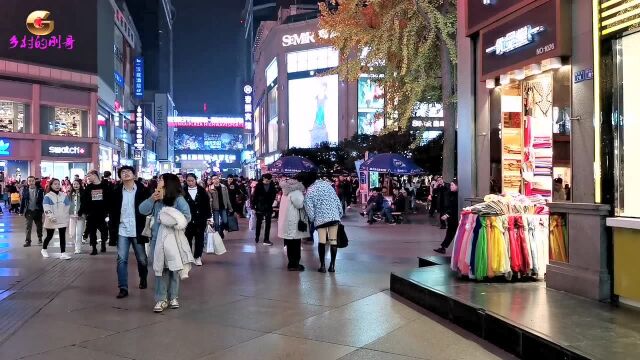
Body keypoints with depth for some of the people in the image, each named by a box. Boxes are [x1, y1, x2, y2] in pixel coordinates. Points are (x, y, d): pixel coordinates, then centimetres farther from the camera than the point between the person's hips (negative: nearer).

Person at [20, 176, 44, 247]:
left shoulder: (39, 190, -6)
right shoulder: (25, 190, -1)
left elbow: (42, 200, -5)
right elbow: (23, 201, 2)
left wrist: (43, 210, -8)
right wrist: (21, 211, 2)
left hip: (38, 210, 0)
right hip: (29, 211, 0)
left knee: (39, 225, 13)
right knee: (28, 226, -3)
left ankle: (40, 238, 33)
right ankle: (27, 241, 1)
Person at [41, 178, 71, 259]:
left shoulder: (64, 196, 9)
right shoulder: (48, 196, -5)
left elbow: (67, 208, 12)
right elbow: (46, 208, -16)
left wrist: (67, 218, 10)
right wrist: (51, 216, -29)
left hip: (62, 220, 3)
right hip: (51, 221, -3)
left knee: (63, 236, -2)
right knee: (49, 236, 10)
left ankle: (63, 253, -1)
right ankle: (44, 250, 33)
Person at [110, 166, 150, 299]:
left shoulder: (142, 190, -4)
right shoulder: (116, 191, 4)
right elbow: (112, 211, 8)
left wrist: (146, 228, -9)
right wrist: (112, 228, 1)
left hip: (137, 230, -1)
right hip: (122, 230, 2)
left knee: (142, 259, 10)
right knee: (121, 259, -3)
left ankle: (143, 279, 36)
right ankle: (123, 288, 1)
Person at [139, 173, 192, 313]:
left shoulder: (178, 199, -6)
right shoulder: (156, 199, 11)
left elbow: (187, 216, -15)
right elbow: (142, 210, 4)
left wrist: (174, 223, -25)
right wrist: (151, 199, -8)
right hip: (158, 239, 4)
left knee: (174, 268, 6)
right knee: (160, 269, 2)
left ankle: (173, 297, 18)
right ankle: (161, 299, 6)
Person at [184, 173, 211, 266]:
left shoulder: (202, 191, 1)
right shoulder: (183, 191, -2)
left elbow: (207, 204, 2)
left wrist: (208, 216, -2)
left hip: (200, 219, 1)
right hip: (188, 219, -1)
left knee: (199, 238, 7)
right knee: (188, 238, 5)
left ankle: (198, 257, 17)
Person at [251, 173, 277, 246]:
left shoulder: (272, 186, -2)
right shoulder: (259, 185, -8)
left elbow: (274, 196, 1)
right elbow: (254, 196, -7)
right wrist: (253, 206, -9)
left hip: (269, 208, 2)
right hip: (259, 207, -2)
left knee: (268, 224, 3)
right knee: (258, 223, 11)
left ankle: (266, 240, 7)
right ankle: (257, 238, 25)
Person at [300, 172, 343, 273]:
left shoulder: (309, 192, -4)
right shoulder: (327, 184, 5)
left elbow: (310, 210, -8)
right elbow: (337, 200, 5)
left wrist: (312, 220, 9)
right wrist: (340, 214, 12)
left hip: (320, 218, -2)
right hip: (334, 216, 2)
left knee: (321, 241, 5)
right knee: (333, 240, 5)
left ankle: (322, 265, 7)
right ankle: (332, 265, 8)